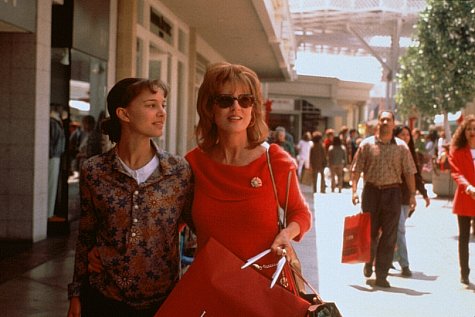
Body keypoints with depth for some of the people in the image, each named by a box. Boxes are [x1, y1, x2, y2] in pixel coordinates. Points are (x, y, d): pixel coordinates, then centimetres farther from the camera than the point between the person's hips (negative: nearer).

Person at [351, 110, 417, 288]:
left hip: (392, 192, 0)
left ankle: (381, 276, 5)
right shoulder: (367, 144, 3)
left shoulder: (401, 147, 4)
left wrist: (412, 194, -2)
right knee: (369, 232, 9)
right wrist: (354, 190, -9)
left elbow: (409, 172, 4)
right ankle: (369, 262, 37)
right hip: (371, 191, 0)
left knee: (389, 236, -1)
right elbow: (356, 169, 1)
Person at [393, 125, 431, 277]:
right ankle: (404, 265, -6)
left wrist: (424, 193, 12)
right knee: (400, 230, -9)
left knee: (398, 229, 8)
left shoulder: (411, 154, 12)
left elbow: (416, 176, 16)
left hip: (406, 198, 5)